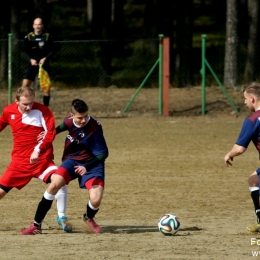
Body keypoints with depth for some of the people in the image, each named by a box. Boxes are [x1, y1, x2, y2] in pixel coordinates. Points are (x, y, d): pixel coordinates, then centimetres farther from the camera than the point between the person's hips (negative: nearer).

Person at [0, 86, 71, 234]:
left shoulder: (42, 111, -9)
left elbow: (50, 133, -15)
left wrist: (38, 149, -25)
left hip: (41, 159, -3)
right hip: (19, 160, 3)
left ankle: (62, 218, -8)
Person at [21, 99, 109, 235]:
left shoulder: (95, 128, -24)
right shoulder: (69, 121, -9)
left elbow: (103, 153, -22)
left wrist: (87, 167, -34)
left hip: (91, 163, -3)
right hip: (72, 159, 3)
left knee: (95, 200, -21)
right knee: (54, 184, -22)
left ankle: (89, 218, 19)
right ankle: (36, 224, -13)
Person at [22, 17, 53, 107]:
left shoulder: (48, 37, -1)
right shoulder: (28, 37, 0)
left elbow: (51, 51, 0)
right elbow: (25, 51, 0)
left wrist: (45, 59, -18)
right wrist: (31, 60, -17)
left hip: (44, 63, 0)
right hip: (32, 64, 0)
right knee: (25, 84, -10)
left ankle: (46, 107, 10)